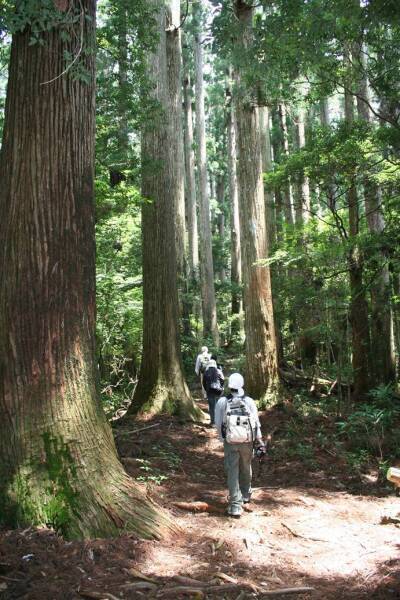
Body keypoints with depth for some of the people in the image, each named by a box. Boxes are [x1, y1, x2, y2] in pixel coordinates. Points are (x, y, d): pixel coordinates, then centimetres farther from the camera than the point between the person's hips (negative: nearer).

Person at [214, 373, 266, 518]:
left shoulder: (222, 402, -7)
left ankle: (236, 506, -1)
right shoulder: (249, 402, -6)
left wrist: (223, 438, 12)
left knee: (232, 472, 3)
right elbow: (256, 423, -6)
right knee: (246, 469, 22)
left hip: (230, 442, -1)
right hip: (247, 441, 2)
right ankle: (246, 495, 41)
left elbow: (218, 423, -2)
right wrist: (260, 443, 0)